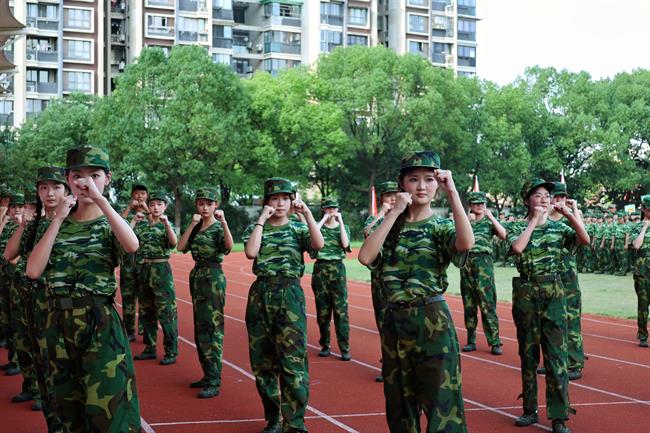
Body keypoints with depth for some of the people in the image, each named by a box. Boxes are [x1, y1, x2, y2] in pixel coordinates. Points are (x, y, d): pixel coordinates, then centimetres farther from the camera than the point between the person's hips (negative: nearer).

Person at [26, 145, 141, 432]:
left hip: (101, 323, -4)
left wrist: (99, 199, -23)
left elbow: (132, 245, -24)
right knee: (68, 408, 13)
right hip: (59, 323, 4)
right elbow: (34, 271, -7)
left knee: (107, 408, -9)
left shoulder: (110, 222, 2)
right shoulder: (58, 223, 9)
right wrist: (57, 220, -9)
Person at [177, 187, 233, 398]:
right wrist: (192, 225, -11)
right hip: (197, 276, 8)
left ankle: (214, 383, -11)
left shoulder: (218, 228, -8)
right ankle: (208, 375, 21)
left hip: (213, 278, -8)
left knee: (212, 329, -10)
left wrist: (223, 221, -37)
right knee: (200, 329, 12)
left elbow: (229, 245, -28)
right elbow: (181, 247, -2)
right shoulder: (196, 228, 11)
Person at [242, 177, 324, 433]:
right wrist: (261, 220, -8)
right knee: (263, 361, 7)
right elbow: (251, 252, -12)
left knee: (293, 361, -10)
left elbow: (319, 244, -13)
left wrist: (307, 213, -14)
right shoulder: (256, 228, 9)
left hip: (291, 294, -2)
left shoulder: (298, 229, 7)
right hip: (261, 294, 2)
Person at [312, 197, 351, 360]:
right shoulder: (319, 226, 8)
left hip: (337, 269, -1)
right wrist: (324, 219, -11)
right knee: (322, 310, 5)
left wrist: (340, 221, -8)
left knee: (341, 310, -7)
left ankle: (345, 348, -6)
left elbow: (345, 244, -11)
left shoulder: (343, 227, 9)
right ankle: (325, 345, 16)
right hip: (320, 268, 1)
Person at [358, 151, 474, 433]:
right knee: (400, 401, 12)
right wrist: (394, 213, -11)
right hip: (394, 321, 4)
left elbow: (466, 243, -24)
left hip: (432, 321, -3)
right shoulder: (391, 226, 8)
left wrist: (452, 192, -23)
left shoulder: (442, 227, 0)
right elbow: (365, 257, -12)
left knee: (441, 400, -5)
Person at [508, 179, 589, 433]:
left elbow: (585, 240, -7)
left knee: (556, 356, -5)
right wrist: (535, 220, -12)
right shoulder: (518, 228, 2)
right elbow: (517, 248, -19)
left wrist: (569, 214, -13)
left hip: (554, 293, 0)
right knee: (528, 355, 9)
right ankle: (530, 410, 20)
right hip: (526, 294, 0)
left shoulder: (558, 227, 6)